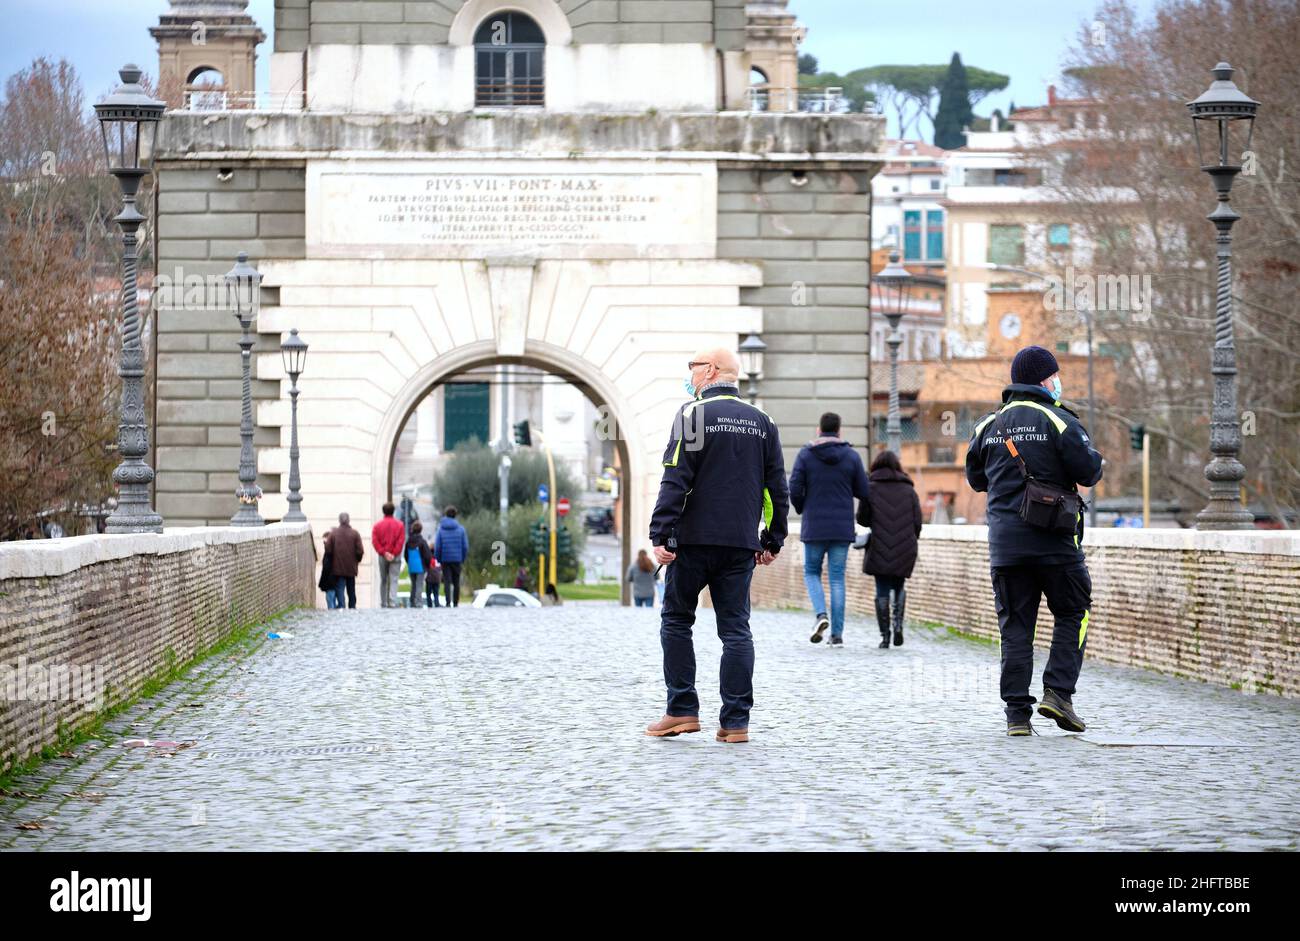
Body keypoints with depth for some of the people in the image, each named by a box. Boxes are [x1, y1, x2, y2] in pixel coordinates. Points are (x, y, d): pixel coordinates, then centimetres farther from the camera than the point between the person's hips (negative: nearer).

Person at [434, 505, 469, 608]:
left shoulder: (440, 529, -2)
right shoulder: (461, 529, -1)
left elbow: (437, 546, -5)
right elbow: (465, 546, -1)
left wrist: (438, 559, 6)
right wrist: (463, 559, 9)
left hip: (445, 560, -1)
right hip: (457, 559, 1)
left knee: (447, 582, 0)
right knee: (456, 582, 10)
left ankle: (448, 602, -13)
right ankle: (455, 603, 13)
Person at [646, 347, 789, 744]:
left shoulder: (693, 414, -5)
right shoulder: (762, 422, 11)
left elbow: (675, 480, -12)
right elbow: (778, 488, 12)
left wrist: (661, 534, -11)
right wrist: (773, 541, 17)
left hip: (695, 540, -4)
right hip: (741, 545, 4)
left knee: (676, 621, 8)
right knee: (735, 628, 4)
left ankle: (683, 710, 4)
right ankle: (736, 721, 0)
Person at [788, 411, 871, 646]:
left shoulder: (805, 454, -3)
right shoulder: (851, 456, 1)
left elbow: (794, 488, -7)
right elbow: (863, 492, 0)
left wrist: (800, 509, 13)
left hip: (814, 527, -1)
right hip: (842, 528, 1)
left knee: (811, 572, 15)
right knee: (837, 577, 6)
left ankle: (820, 613, -10)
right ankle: (837, 633, 2)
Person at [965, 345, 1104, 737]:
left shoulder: (989, 425, 10)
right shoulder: (1059, 421, -6)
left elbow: (975, 478, 19)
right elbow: (1090, 471, -9)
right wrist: (1090, 455, 12)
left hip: (1004, 540, 4)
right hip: (1054, 541, -4)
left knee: (1015, 627, 6)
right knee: (1073, 615, 12)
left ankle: (1017, 714, 1)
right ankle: (1058, 692, -2)